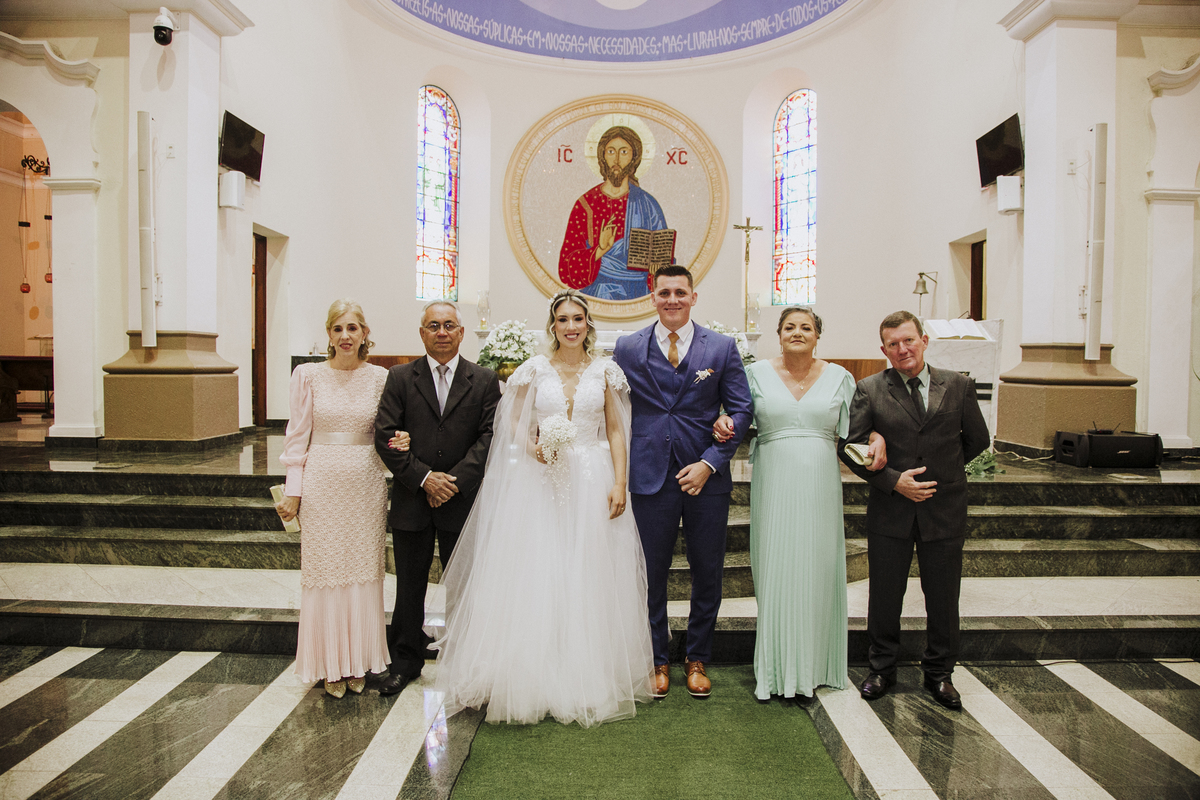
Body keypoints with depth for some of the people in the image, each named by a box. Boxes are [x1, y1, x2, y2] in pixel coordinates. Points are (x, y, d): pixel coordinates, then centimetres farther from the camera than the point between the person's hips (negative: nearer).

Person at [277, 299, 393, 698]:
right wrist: (293, 492, -1)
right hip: (322, 484, -1)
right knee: (325, 572, 6)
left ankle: (359, 662, 25)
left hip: (366, 485, 1)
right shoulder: (308, 375, -1)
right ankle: (332, 665, 22)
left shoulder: (379, 377, 1)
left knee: (363, 571, 9)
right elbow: (298, 435, 1)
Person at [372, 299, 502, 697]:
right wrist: (423, 478, -13)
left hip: (463, 501, 0)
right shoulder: (400, 378, 3)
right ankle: (406, 662, 28)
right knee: (409, 587, 12)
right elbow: (385, 436, -4)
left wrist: (455, 479, -14)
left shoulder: (484, 380, 2)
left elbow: (489, 436, -5)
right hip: (411, 501, 1)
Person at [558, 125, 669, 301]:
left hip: (638, 297, 1)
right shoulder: (585, 204, 4)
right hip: (595, 296, 0)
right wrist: (599, 251, -16)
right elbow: (567, 266, 0)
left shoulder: (647, 204, 6)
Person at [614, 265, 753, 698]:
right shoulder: (628, 349, 4)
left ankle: (698, 659, 30)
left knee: (708, 574, 10)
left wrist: (709, 462, -8)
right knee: (651, 573, 8)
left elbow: (741, 410, 2)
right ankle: (657, 661, 27)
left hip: (706, 477, 1)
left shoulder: (722, 347, 4)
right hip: (651, 477, 0)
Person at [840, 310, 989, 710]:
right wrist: (894, 480, -14)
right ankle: (881, 669, 28)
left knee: (943, 598, 11)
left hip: (945, 509, 1)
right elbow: (850, 447, -6)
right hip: (890, 510, -1)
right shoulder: (869, 390, -4)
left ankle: (939, 673, 30)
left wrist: (942, 469, 12)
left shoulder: (958, 386, 1)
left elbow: (978, 440, 12)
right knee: (884, 595, 9)